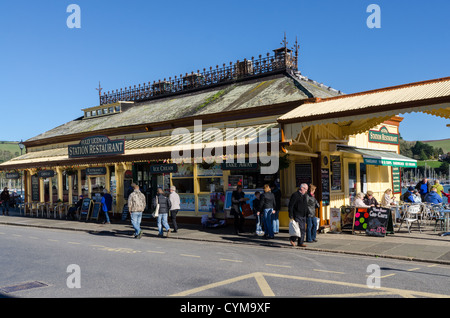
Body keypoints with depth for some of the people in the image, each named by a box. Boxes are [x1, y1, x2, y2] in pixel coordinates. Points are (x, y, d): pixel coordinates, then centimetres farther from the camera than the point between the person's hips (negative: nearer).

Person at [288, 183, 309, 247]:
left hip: (303, 216, 8)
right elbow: (291, 206, -12)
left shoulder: (305, 195, 15)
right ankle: (292, 239, 8)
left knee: (303, 230, 7)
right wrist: (291, 216, -15)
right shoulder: (295, 195, -10)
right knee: (300, 228, -12)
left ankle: (301, 242, 15)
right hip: (297, 215, -8)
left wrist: (306, 214, 20)